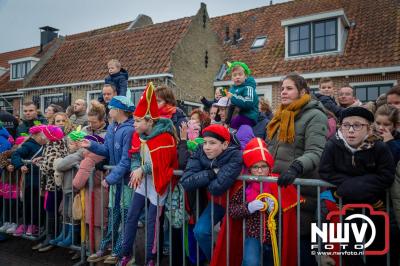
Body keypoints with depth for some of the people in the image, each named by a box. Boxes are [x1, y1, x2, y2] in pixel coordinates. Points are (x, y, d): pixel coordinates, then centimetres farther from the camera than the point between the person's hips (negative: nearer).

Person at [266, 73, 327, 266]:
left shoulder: (314, 116, -8)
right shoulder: (280, 116, 16)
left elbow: (315, 152, -20)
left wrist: (296, 167, -37)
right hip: (277, 184, 7)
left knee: (300, 237, 2)